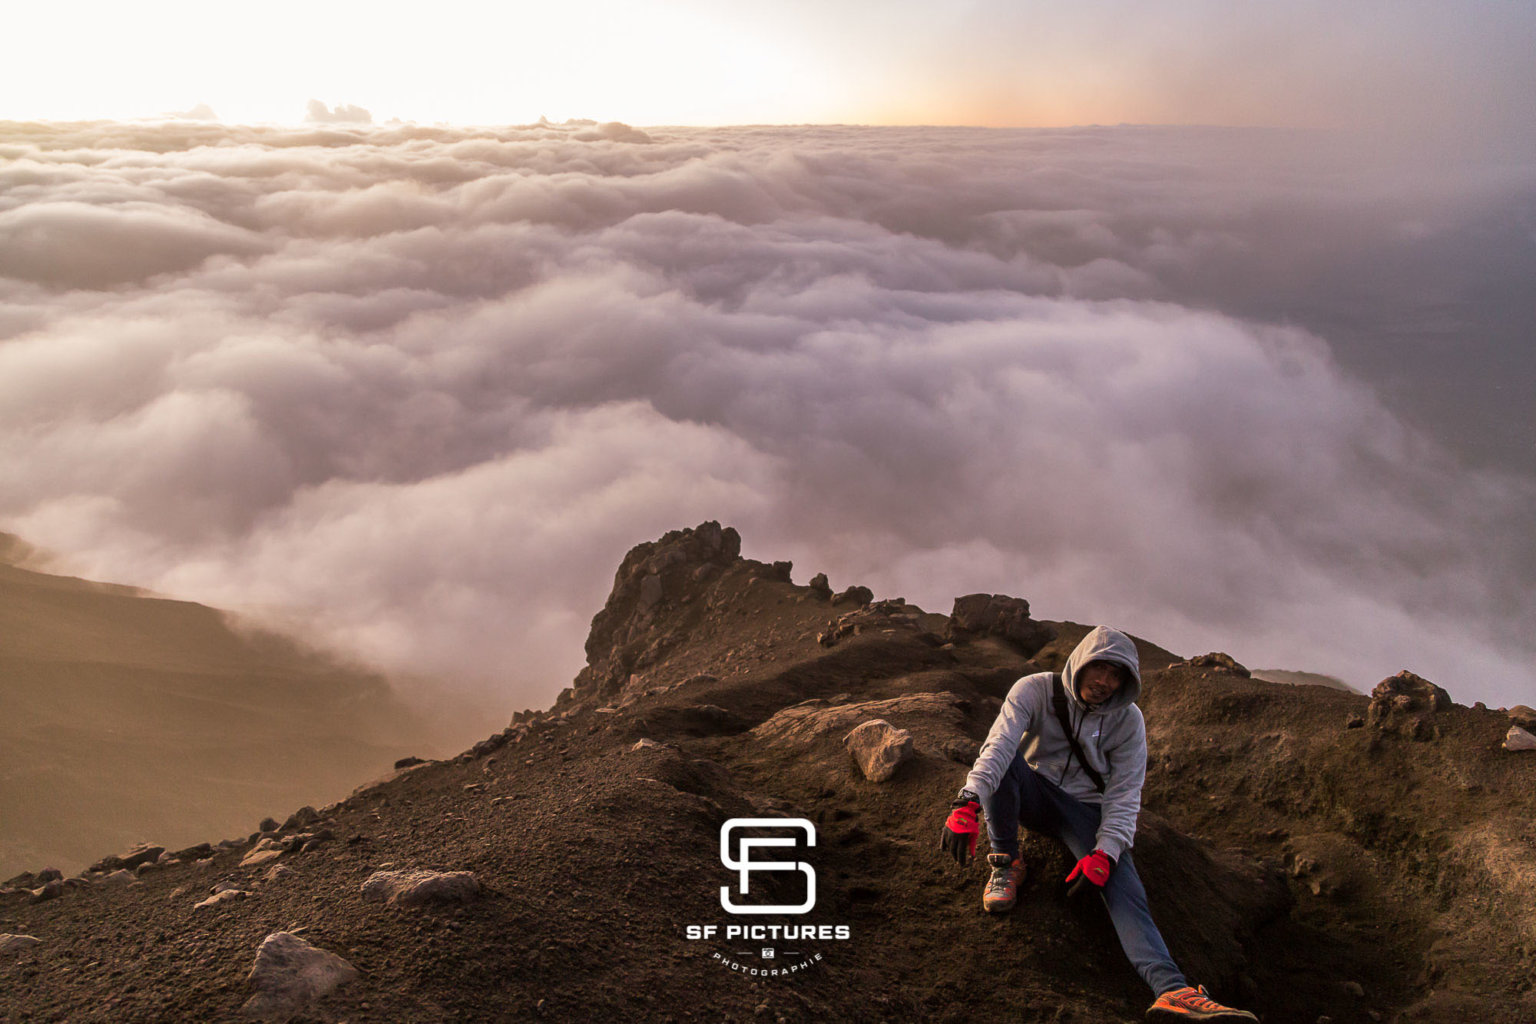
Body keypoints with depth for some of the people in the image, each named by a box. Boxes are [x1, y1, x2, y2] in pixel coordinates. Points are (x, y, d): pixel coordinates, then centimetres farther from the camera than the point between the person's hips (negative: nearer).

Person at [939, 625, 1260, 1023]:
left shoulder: (1128, 720, -7)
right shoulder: (1035, 690, -14)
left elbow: (1124, 793, -11)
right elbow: (997, 747, -28)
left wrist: (1104, 853, -27)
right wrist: (967, 804, -45)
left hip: (1086, 809, 1)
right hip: (1034, 796, 0)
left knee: (1124, 887, -26)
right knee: (1005, 760, -33)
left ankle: (1171, 990, -40)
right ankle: (1006, 863, -20)